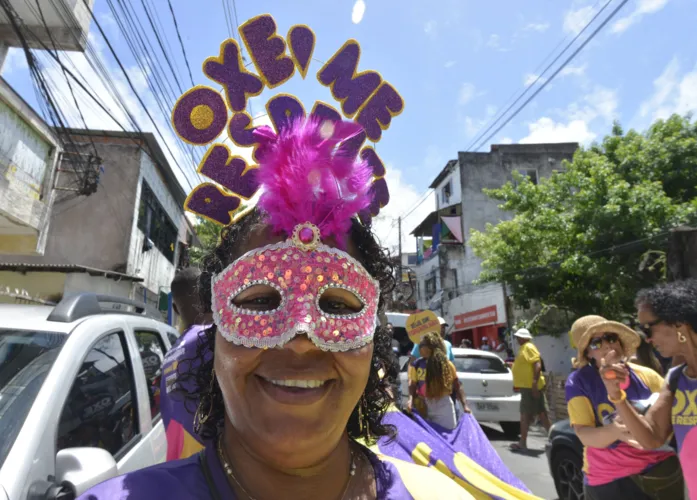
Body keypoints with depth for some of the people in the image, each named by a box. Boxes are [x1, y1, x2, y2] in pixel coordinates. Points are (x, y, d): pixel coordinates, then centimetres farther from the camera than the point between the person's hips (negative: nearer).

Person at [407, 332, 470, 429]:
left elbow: (457, 387, -3)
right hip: (422, 406, 2)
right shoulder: (417, 364, -3)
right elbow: (413, 385, -2)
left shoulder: (447, 364, -7)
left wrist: (465, 405, -10)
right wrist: (411, 399, -19)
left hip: (443, 405, -2)